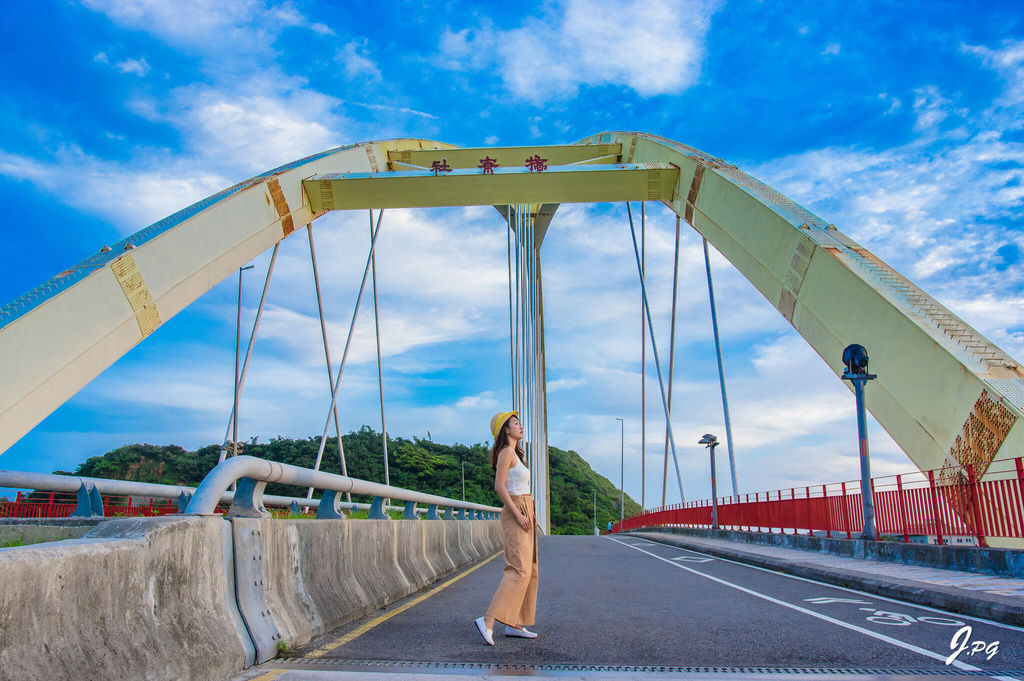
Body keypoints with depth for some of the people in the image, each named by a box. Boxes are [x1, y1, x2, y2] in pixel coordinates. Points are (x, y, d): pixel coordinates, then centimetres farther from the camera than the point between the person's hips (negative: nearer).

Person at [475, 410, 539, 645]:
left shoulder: (516, 454, 19)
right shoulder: (506, 452, -11)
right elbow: (499, 486, -20)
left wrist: (530, 513, 13)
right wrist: (518, 514, -20)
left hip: (524, 515, 10)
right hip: (515, 515, -10)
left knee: (529, 570, 9)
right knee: (520, 569, -16)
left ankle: (515, 624, 12)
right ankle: (488, 620, -17)